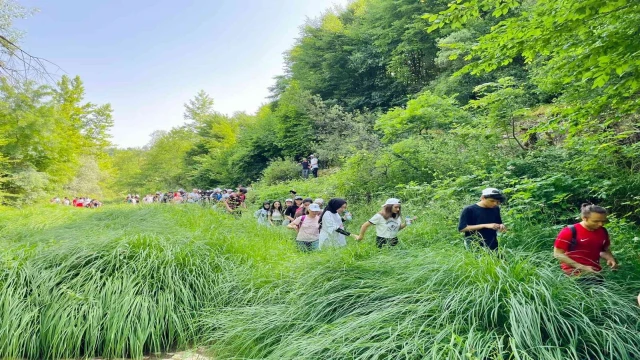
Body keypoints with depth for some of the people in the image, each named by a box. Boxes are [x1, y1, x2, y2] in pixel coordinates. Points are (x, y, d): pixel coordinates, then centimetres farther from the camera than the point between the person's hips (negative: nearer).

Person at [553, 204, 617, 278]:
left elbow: (605, 250, 24)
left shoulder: (603, 232, 7)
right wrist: (582, 267, -16)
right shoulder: (570, 231, -13)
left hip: (595, 271, 6)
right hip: (574, 272, -6)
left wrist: (610, 259, 1)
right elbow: (558, 254, -12)